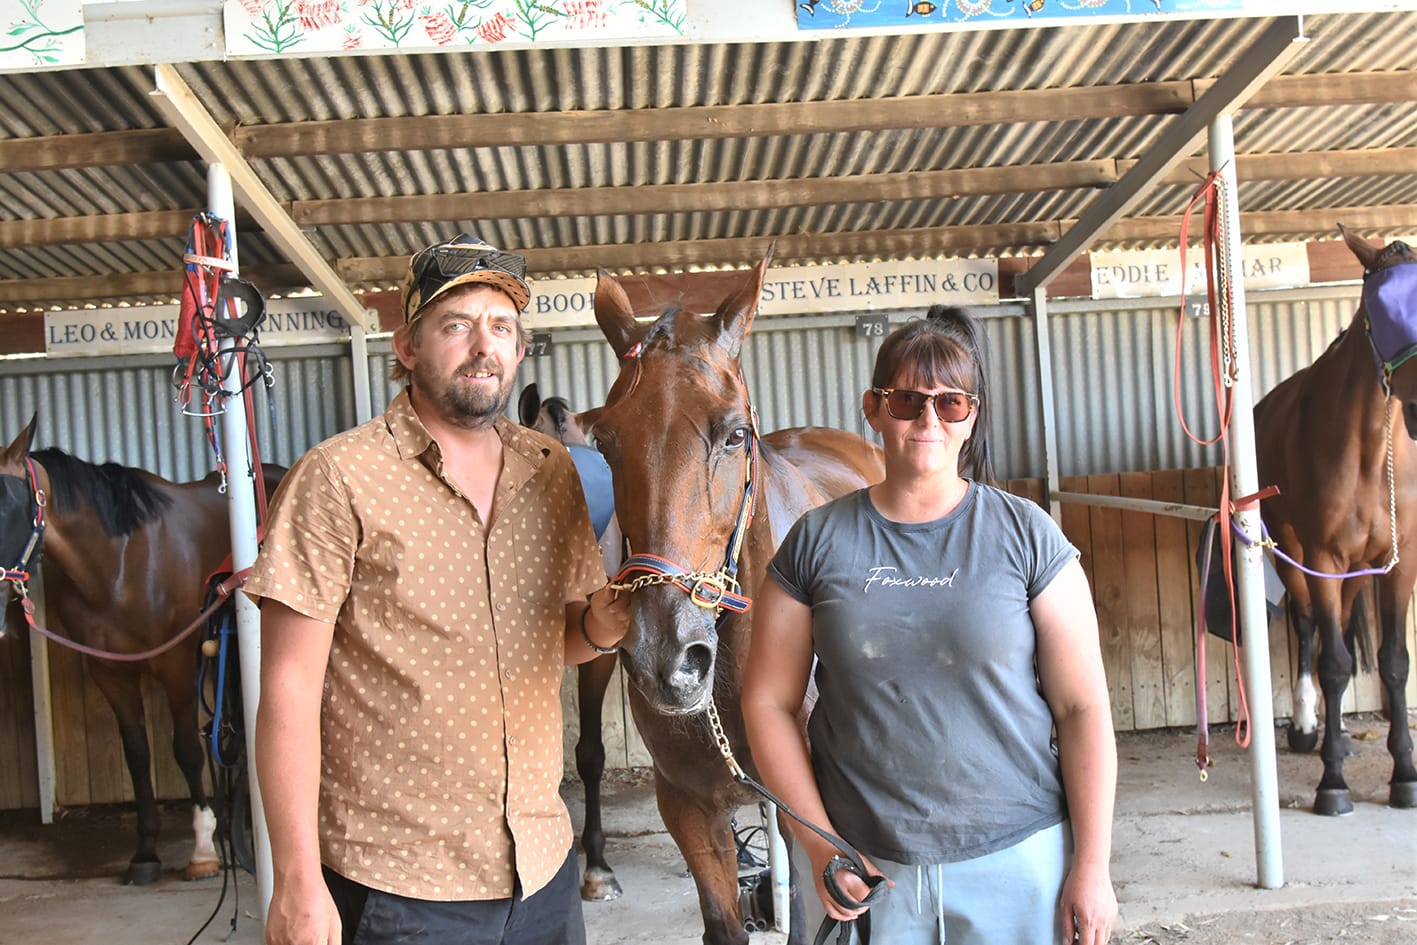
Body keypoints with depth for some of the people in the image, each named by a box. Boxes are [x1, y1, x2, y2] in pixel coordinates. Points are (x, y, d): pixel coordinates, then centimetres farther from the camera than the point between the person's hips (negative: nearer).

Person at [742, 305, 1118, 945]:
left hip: (1017, 860, 0)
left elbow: (1083, 707, -4)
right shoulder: (816, 543, -2)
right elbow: (768, 703, -1)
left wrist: (1091, 867, -5)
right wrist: (821, 846, -6)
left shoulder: (1024, 534, -4)